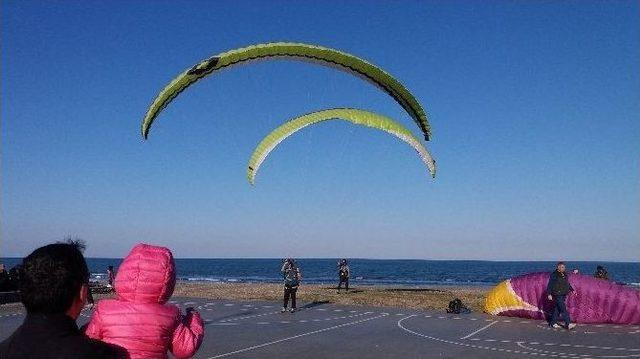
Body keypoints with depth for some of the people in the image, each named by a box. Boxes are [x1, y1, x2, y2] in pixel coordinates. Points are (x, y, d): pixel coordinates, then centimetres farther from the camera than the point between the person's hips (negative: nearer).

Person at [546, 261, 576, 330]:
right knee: (564, 309, -11)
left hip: (563, 295, 8)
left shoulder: (564, 274, 12)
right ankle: (568, 324, -12)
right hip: (557, 295, -8)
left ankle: (553, 323, 19)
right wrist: (549, 294, -19)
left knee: (557, 309, 11)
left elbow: (567, 283, 26)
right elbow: (550, 285, -14)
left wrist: (572, 290, 16)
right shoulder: (554, 275, -12)